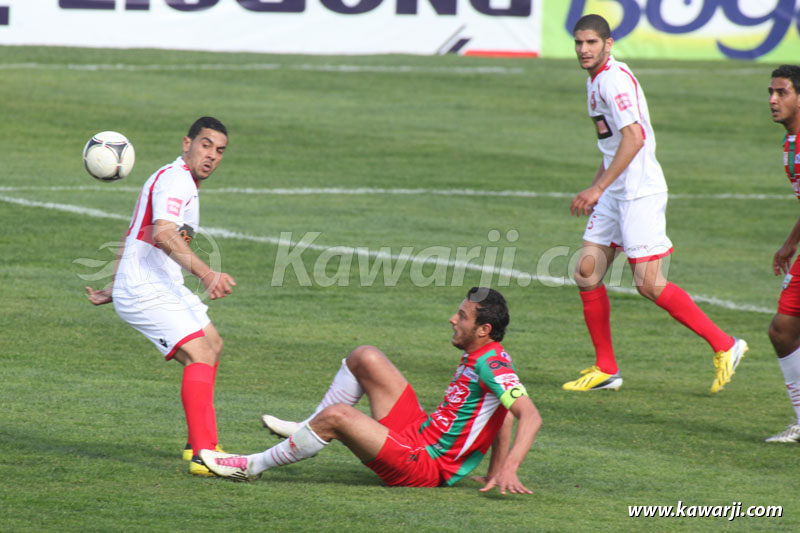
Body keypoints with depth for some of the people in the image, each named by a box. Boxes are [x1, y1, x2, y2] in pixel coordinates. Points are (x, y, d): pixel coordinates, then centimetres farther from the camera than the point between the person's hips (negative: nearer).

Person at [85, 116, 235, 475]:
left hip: (165, 287, 11)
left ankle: (199, 443, 28)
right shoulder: (176, 180, -16)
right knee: (200, 354, -22)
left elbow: (131, 237, 27)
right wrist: (207, 274, -46)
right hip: (145, 293, -11)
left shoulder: (180, 180, 19)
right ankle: (203, 455, -31)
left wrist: (114, 289, 30)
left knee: (213, 345, 22)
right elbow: (163, 234, -35)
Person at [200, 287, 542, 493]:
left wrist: (508, 471, -44)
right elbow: (502, 416, 19)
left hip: (420, 466, -10)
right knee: (364, 357, 9)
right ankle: (308, 432, 23)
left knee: (337, 415, -25)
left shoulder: (491, 365, -21)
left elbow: (530, 415, -32)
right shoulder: (476, 358, 7)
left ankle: (254, 466, -6)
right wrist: (494, 471, 11)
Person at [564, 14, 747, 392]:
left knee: (649, 284, -12)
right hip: (614, 193, 10)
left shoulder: (614, 78, -15)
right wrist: (595, 187, 26)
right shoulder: (596, 80, 15)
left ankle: (724, 346, -1)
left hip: (640, 190, -10)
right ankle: (605, 369, 11)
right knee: (586, 273, 5)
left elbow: (634, 137, -24)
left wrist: (598, 188, -24)